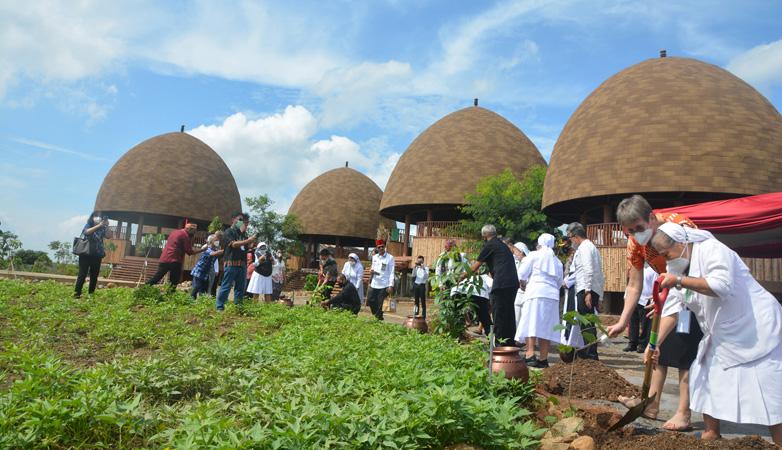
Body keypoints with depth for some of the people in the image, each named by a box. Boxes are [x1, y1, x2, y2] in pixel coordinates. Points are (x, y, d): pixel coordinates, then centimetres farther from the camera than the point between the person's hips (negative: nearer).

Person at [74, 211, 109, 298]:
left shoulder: (102, 228, 6)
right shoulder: (88, 225, 1)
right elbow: (87, 232, -21)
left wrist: (106, 226, -25)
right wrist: (99, 225, -32)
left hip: (97, 255, 3)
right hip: (86, 254, -3)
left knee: (94, 275, 5)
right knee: (82, 274, -7)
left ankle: (91, 293, 12)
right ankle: (77, 293, -4)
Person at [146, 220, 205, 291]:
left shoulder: (174, 232, 21)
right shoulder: (185, 235, -3)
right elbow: (189, 251, -6)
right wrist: (202, 250, 1)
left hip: (164, 259, 7)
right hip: (175, 261, -7)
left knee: (155, 278, 13)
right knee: (174, 282, 0)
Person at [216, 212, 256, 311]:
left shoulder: (243, 234, 21)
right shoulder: (229, 232, 2)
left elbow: (247, 247, 17)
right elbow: (234, 244, -14)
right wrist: (248, 240, -21)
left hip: (242, 264, 7)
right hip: (231, 263, -7)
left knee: (240, 287, 8)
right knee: (226, 286, -8)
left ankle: (238, 307, 13)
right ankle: (219, 307, -5)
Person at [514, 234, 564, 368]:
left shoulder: (534, 255, 4)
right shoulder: (557, 261, 19)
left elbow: (521, 275, 1)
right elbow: (559, 282, 18)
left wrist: (524, 285, 19)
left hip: (536, 292, -5)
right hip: (552, 295, 5)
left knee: (531, 324, -7)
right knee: (546, 327, 4)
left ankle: (530, 356, -17)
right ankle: (543, 359, 3)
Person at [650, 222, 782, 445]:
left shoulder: (712, 249, -17)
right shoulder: (679, 267, 8)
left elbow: (722, 285, -35)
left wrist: (679, 281, -30)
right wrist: (655, 343, 0)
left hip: (756, 331, -9)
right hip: (722, 336, 9)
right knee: (708, 380, 11)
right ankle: (711, 434, 24)